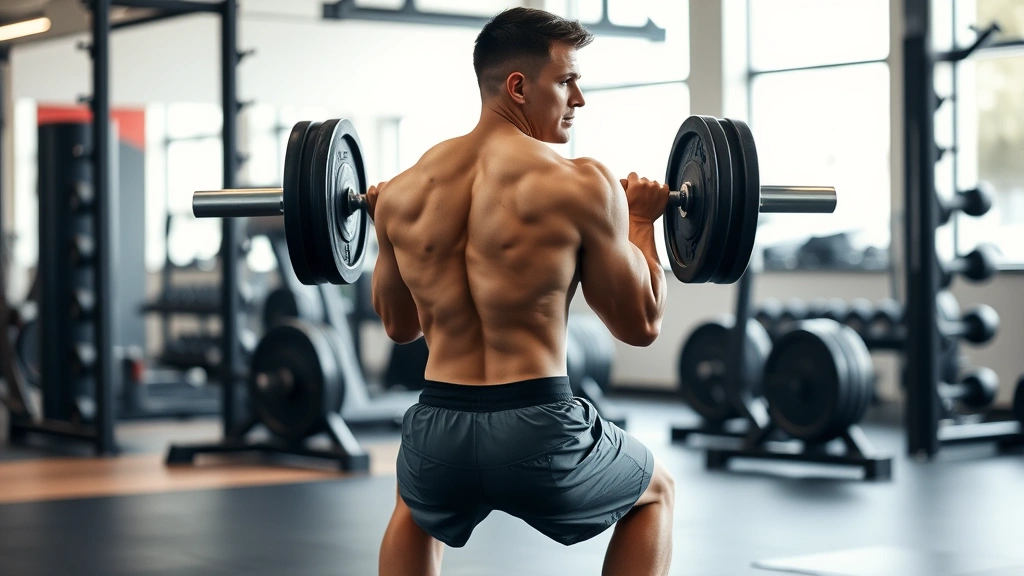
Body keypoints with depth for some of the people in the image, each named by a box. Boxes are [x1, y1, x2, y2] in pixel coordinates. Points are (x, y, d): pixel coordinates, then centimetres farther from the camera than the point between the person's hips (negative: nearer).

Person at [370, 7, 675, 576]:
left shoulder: (402, 193, 5)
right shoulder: (581, 185, -8)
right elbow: (641, 325, 1)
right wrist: (640, 221, 16)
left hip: (438, 435, 4)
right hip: (539, 432, -4)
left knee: (415, 509, 40)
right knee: (655, 492, 29)